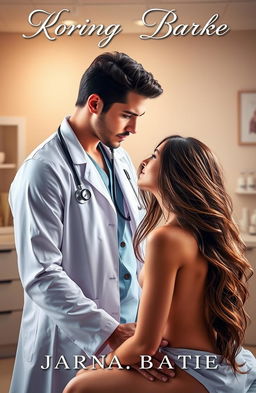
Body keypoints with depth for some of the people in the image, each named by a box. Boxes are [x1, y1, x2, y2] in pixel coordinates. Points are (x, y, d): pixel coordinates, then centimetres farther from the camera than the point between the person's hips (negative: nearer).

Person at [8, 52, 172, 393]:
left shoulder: (120, 159, 8)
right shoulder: (44, 171, -16)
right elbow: (41, 277, -20)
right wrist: (110, 331, -24)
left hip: (130, 327, 7)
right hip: (76, 341, -7)